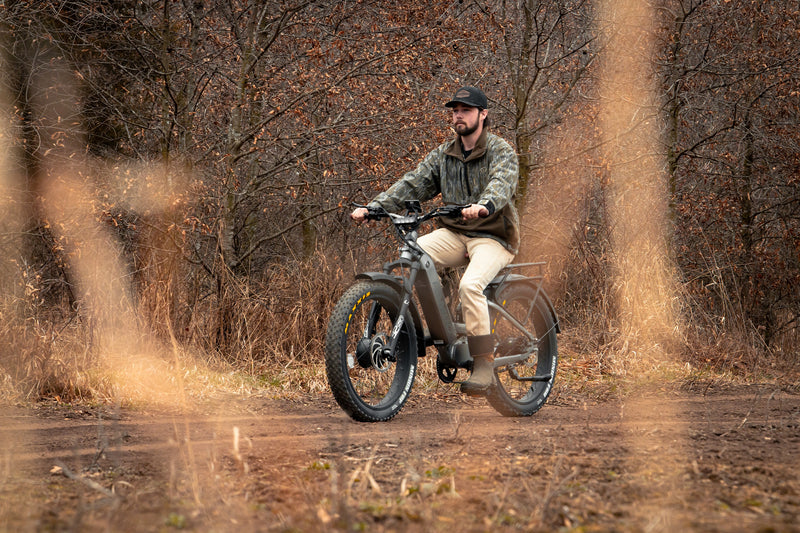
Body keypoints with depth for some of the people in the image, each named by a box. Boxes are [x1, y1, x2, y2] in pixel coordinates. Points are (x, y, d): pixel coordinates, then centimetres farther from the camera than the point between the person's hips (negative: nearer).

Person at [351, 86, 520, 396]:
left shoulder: (501, 152, -5)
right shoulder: (443, 156, 11)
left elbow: (502, 184, -27)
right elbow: (412, 184, 2)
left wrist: (483, 205, -50)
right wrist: (373, 207, -14)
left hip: (493, 237, -5)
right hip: (454, 234, 5)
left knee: (470, 285, -32)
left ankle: (484, 364, -24)